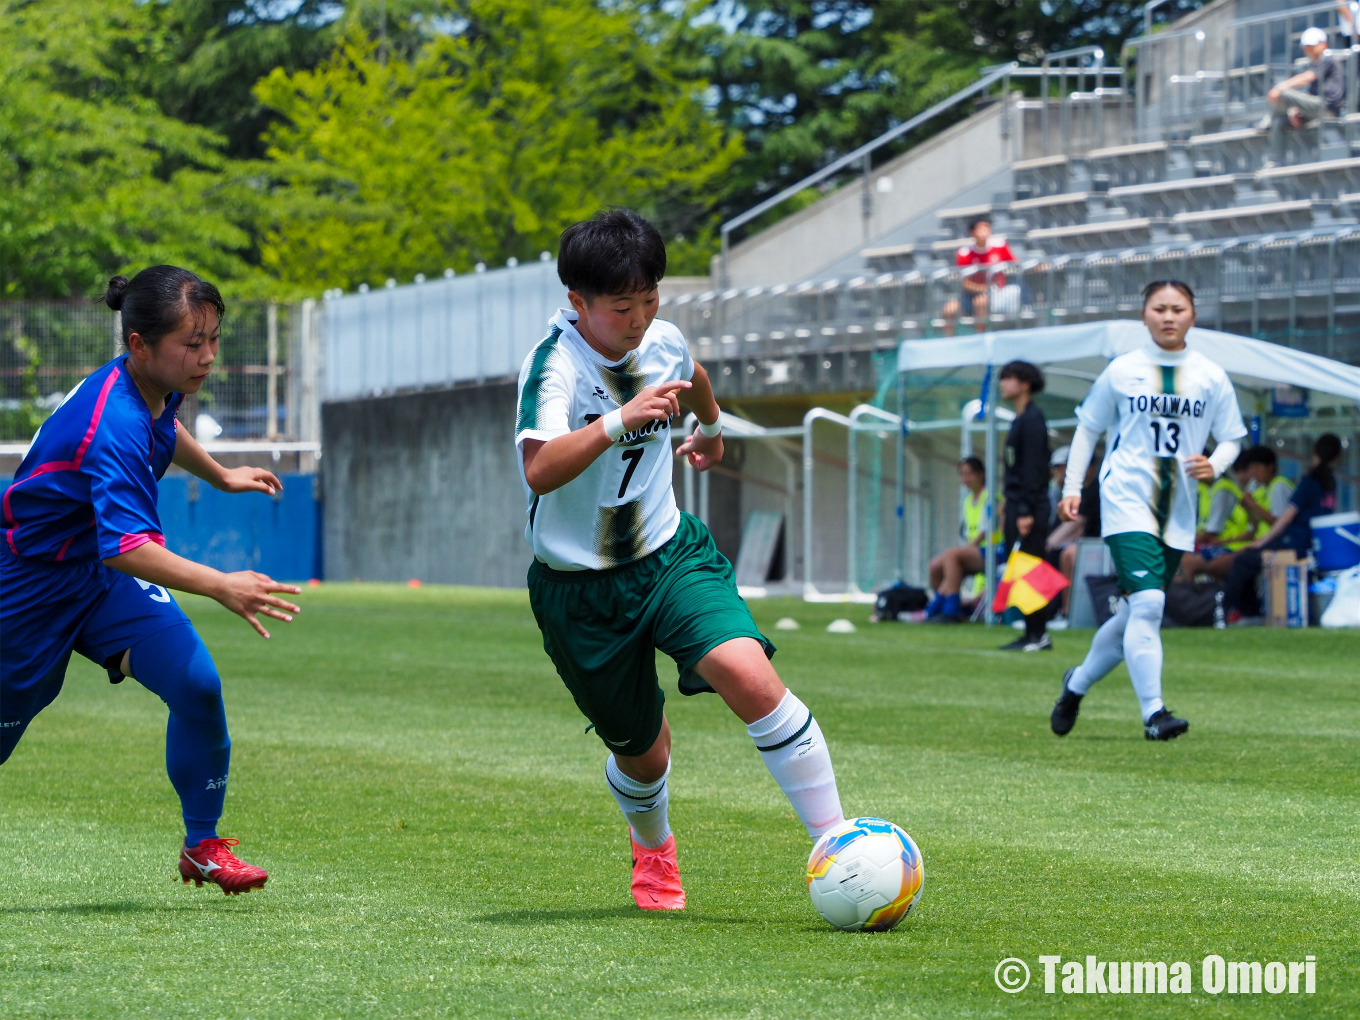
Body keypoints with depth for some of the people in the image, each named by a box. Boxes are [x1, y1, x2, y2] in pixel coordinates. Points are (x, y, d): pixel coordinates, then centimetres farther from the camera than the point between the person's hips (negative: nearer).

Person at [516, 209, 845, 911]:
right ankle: (653, 851, 46)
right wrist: (619, 421, -51)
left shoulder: (663, 344, -2)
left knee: (750, 677, -23)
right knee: (642, 753, 9)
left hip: (669, 556, 3)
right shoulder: (555, 363, -22)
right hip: (578, 586, -3)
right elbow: (539, 471, -40)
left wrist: (711, 428, 45)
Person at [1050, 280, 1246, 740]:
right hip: (1126, 500, -3)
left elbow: (1231, 439, 13)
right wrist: (1072, 486, 6)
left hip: (1178, 511, 4)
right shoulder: (1122, 371, 3)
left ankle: (1077, 683, 34)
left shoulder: (1211, 376, 7)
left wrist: (1215, 465, -8)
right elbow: (1088, 428, 14)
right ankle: (1153, 713, -23)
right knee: (1146, 603, -20)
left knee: (1135, 614, 10)